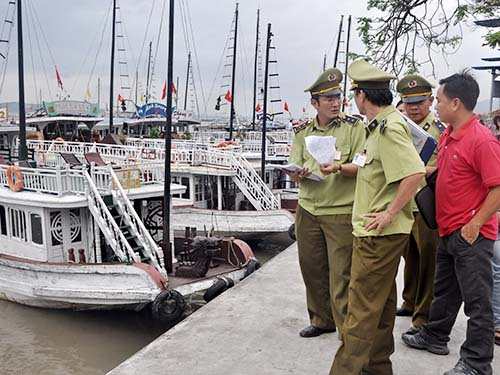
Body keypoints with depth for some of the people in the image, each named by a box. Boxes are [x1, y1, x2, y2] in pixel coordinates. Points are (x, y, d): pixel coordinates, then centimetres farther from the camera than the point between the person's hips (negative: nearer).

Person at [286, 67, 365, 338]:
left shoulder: (353, 127, -1)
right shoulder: (302, 132, 11)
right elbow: (293, 170, 7)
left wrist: (339, 168, -25)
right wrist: (298, 174, -16)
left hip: (341, 211, -4)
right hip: (307, 209, 5)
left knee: (341, 273, -3)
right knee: (312, 268, 12)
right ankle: (322, 320, 31)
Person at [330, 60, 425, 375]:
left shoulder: (389, 127, -19)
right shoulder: (383, 124, 13)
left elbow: (415, 173, -28)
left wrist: (391, 213, -23)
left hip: (379, 233, -11)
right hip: (383, 231, 11)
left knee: (362, 306, -3)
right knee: (382, 300, 18)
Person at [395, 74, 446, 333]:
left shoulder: (440, 130, -9)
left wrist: (425, 170, -26)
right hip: (403, 206, 7)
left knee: (428, 261, 2)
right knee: (410, 258, 20)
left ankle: (424, 316, 13)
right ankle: (410, 302, 36)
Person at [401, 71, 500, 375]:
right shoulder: (447, 136, 8)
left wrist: (474, 224, -22)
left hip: (472, 234, -9)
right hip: (449, 230, 9)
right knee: (445, 290, 23)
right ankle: (435, 337, 40)